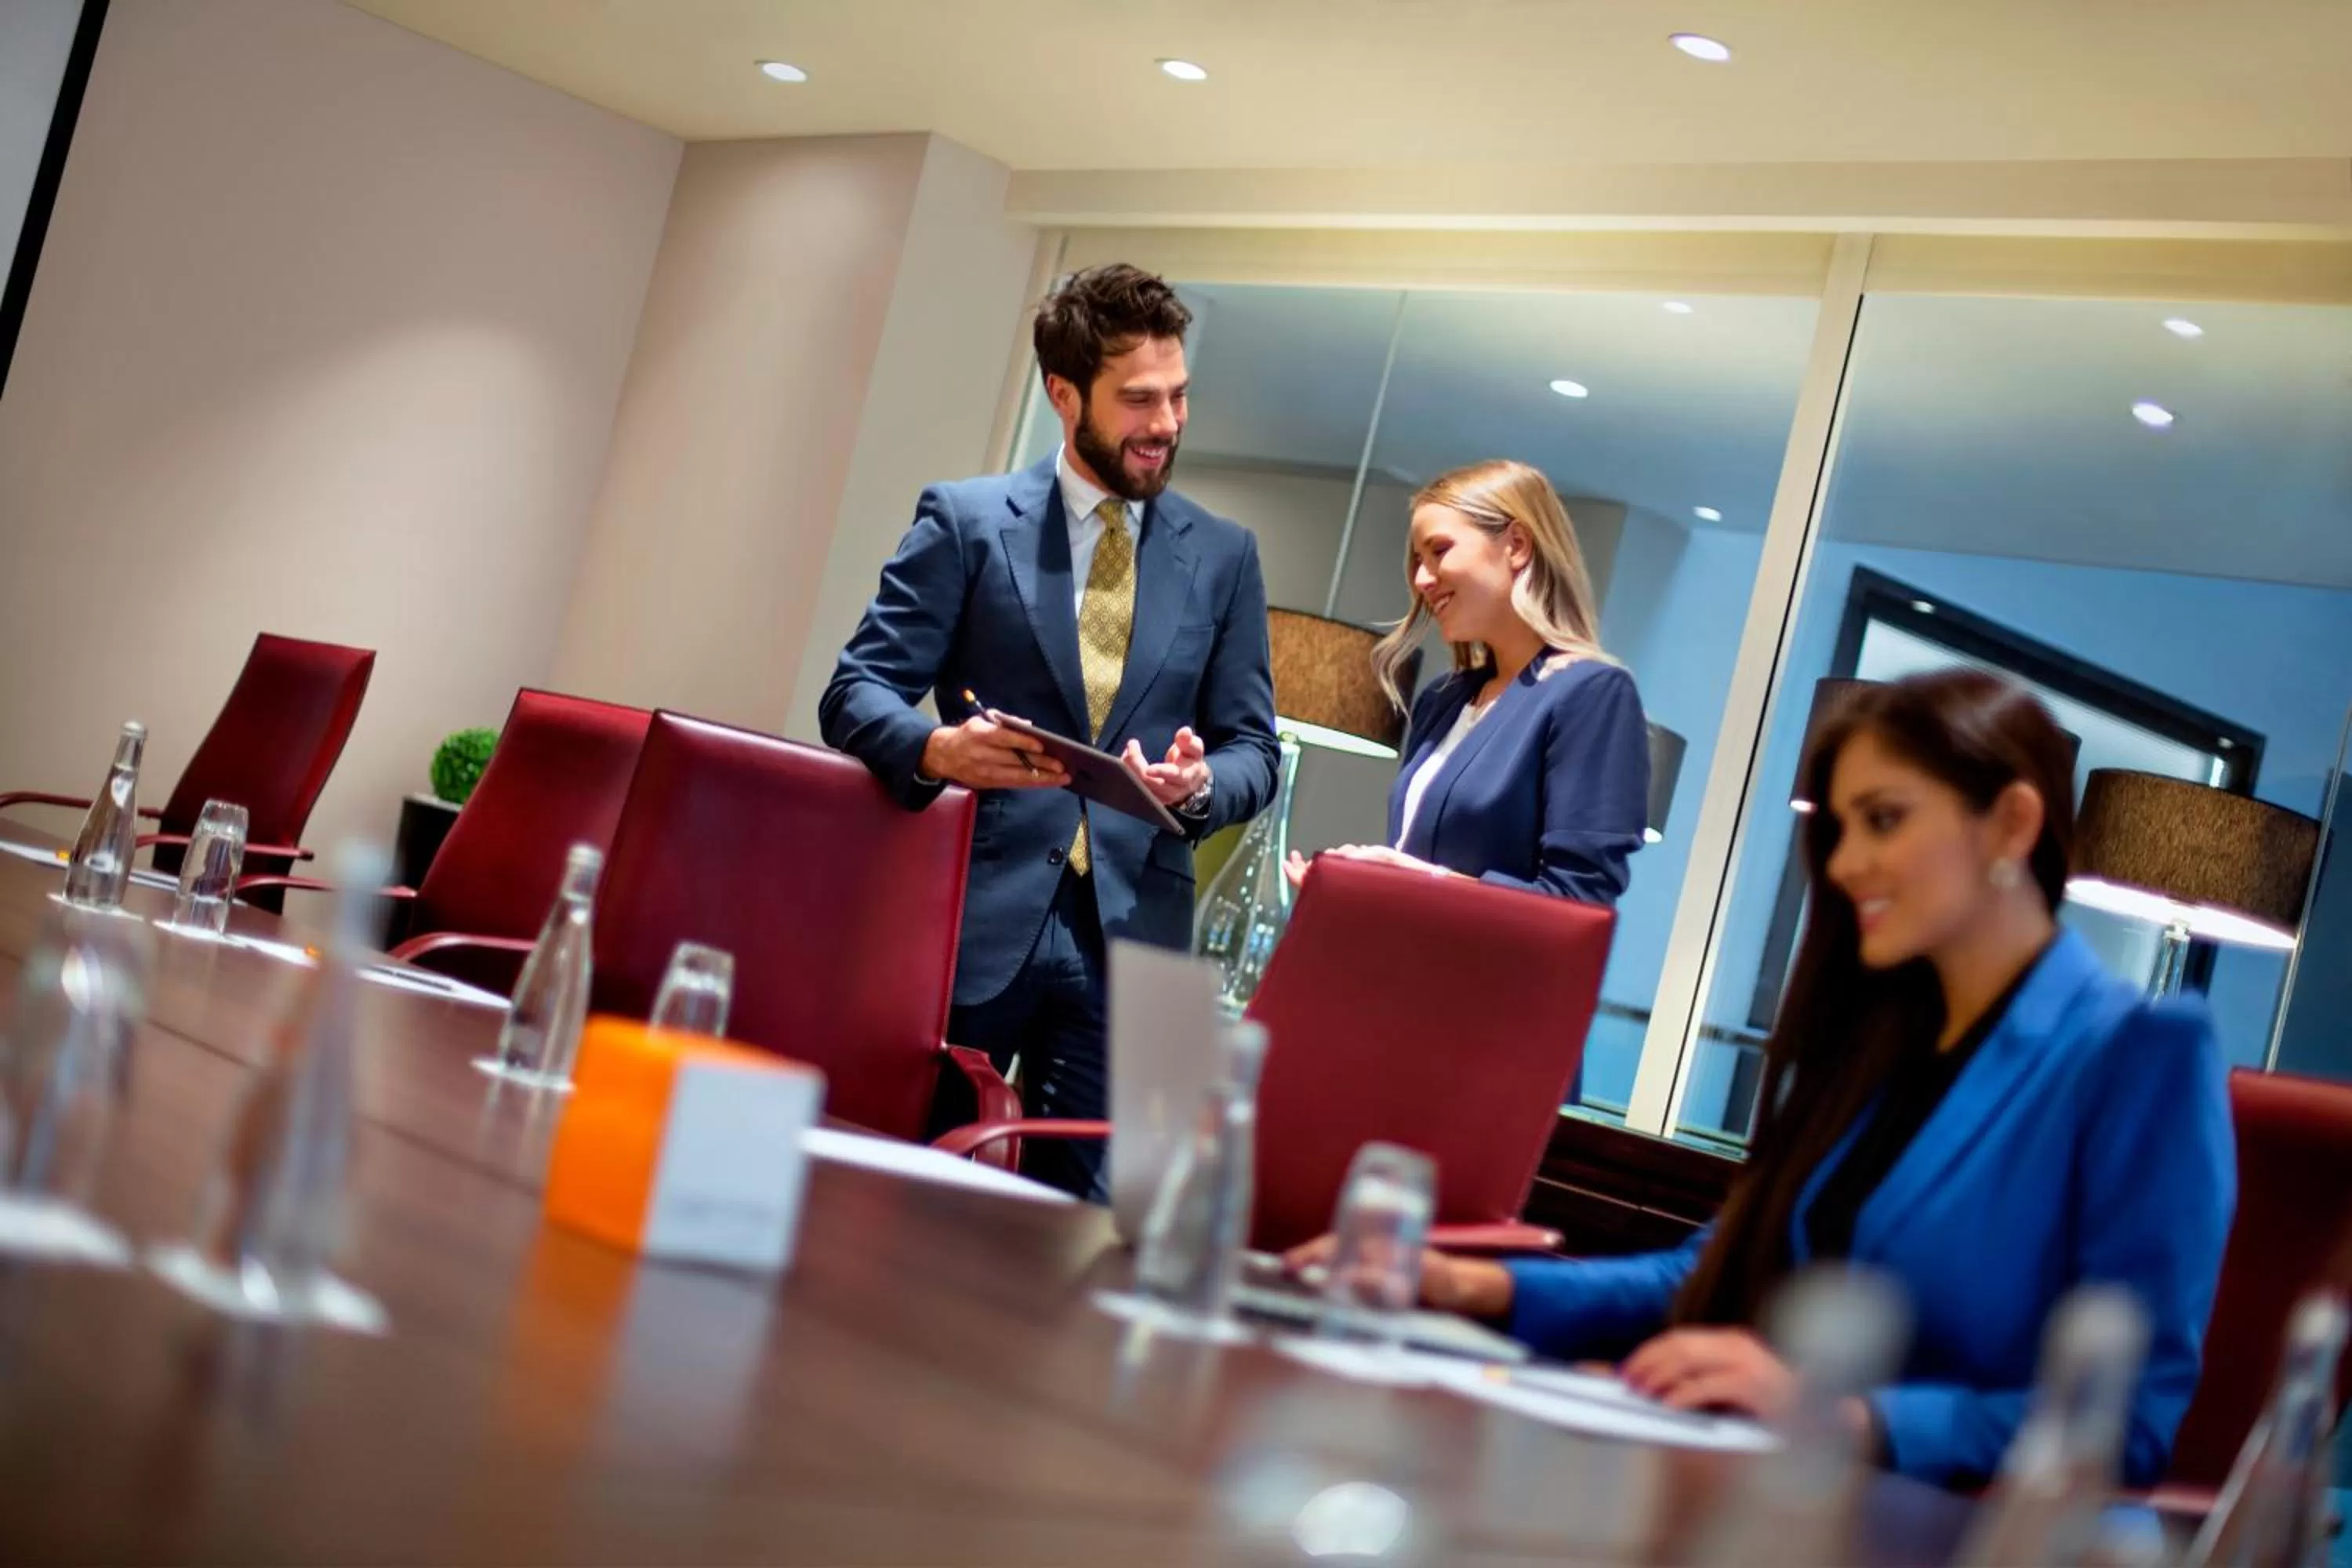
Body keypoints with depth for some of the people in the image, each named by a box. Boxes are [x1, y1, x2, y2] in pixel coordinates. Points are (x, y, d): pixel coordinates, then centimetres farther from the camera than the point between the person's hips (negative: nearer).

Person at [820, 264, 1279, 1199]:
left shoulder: (1223, 555, 10)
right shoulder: (966, 521, 2)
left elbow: (1254, 749, 11)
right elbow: (857, 692, -1)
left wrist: (1201, 784, -12)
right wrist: (937, 749, -23)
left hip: (1129, 931, 2)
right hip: (976, 913, -2)